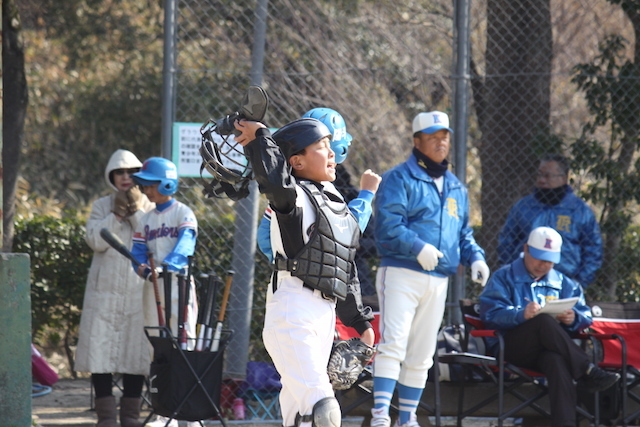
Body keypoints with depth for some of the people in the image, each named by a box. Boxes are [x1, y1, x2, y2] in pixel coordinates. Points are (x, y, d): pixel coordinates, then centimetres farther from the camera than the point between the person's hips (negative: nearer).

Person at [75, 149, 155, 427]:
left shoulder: (149, 207, 8)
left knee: (135, 352, 2)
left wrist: (136, 211, -9)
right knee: (100, 349, -5)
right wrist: (117, 213, -9)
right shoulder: (102, 206, 10)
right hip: (105, 291, 0)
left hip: (138, 290, 0)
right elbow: (95, 241, -6)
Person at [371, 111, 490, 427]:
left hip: (438, 280, 7)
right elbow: (387, 225, -14)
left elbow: (463, 232, 24)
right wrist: (418, 247, -26)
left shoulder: (456, 188, 19)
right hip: (401, 274, -7)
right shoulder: (399, 179, -3)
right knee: (393, 344, -18)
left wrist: (475, 257, 4)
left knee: (421, 356, 10)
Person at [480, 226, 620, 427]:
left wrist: (573, 318, -12)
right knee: (544, 321, -35)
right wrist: (521, 314, -27)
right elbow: (490, 313, -7)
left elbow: (585, 315, 14)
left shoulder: (562, 283, 24)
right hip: (510, 348, -3)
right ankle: (588, 373, -37)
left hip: (546, 351, 3)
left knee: (556, 361, -37)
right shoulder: (504, 278, 11)